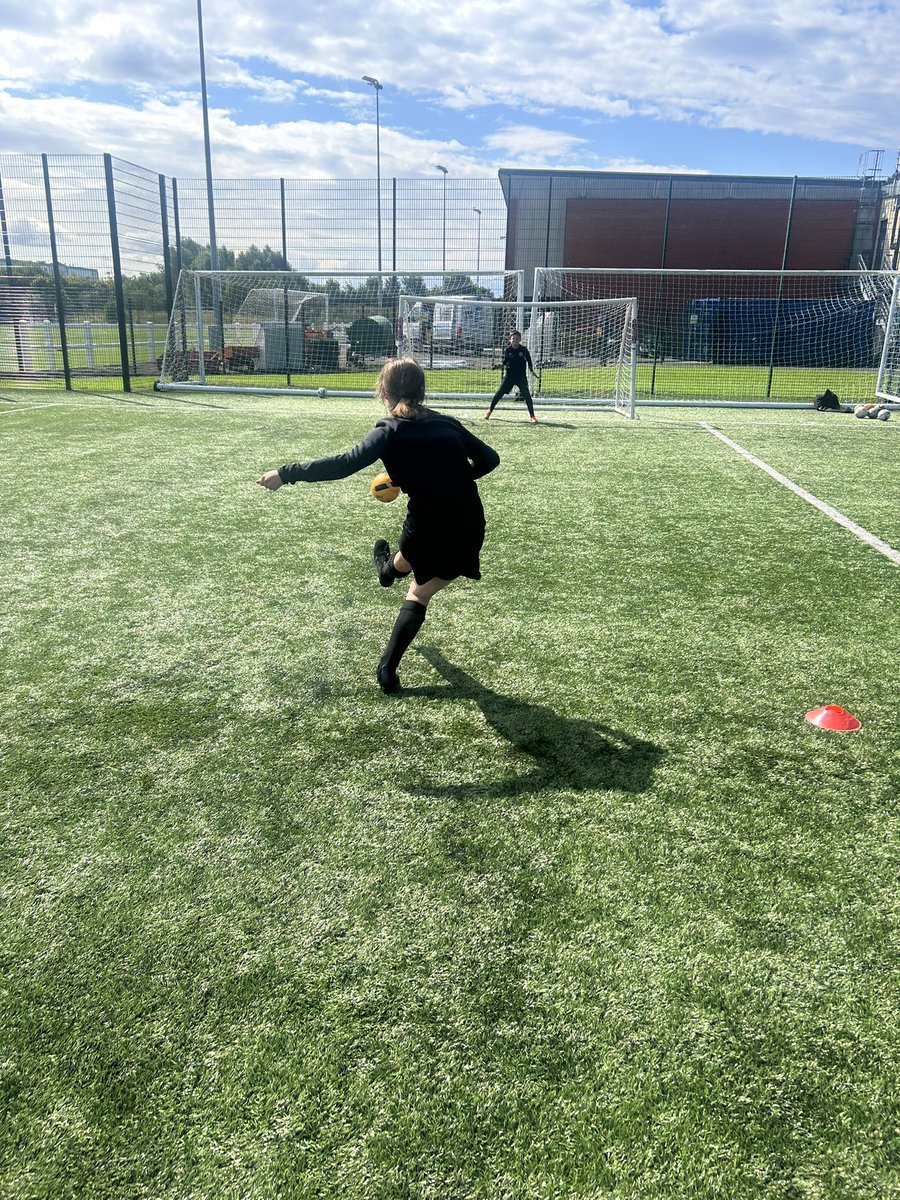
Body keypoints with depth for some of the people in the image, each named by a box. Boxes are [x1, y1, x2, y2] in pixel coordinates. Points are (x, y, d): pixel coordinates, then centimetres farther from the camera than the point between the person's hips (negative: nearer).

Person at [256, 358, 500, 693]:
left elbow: (343, 464, -20)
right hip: (468, 531, 5)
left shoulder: (391, 431, -8)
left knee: (403, 563, 33)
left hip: (427, 525, -5)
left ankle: (388, 570, 67)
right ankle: (387, 669, 22)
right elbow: (489, 458, 14)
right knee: (420, 595, 21)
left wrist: (287, 474, -17)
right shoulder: (447, 423, 7)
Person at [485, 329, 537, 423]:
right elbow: (505, 362, -1)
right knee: (499, 393, 1)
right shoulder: (507, 350, -2)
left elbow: (529, 361, 12)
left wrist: (531, 370, 5)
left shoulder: (524, 349, -1)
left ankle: (532, 416, -1)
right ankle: (490, 410, 21)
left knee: (526, 395, -9)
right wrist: (505, 369, -19)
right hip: (509, 375, 1)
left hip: (521, 376, -1)